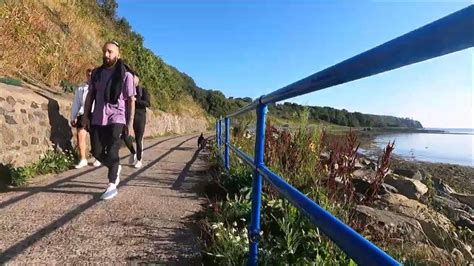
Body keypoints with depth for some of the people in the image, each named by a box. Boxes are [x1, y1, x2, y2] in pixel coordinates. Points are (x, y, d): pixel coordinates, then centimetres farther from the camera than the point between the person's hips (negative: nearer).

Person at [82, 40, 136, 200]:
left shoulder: (125, 75, -2)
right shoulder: (96, 73, 11)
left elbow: (131, 100, -3)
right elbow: (90, 95, 15)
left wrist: (130, 123, -8)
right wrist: (86, 115, 5)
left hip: (116, 119, -5)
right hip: (97, 119, 5)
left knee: (111, 152, -8)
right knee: (97, 152, 8)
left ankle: (112, 186, 3)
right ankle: (115, 168, 34)